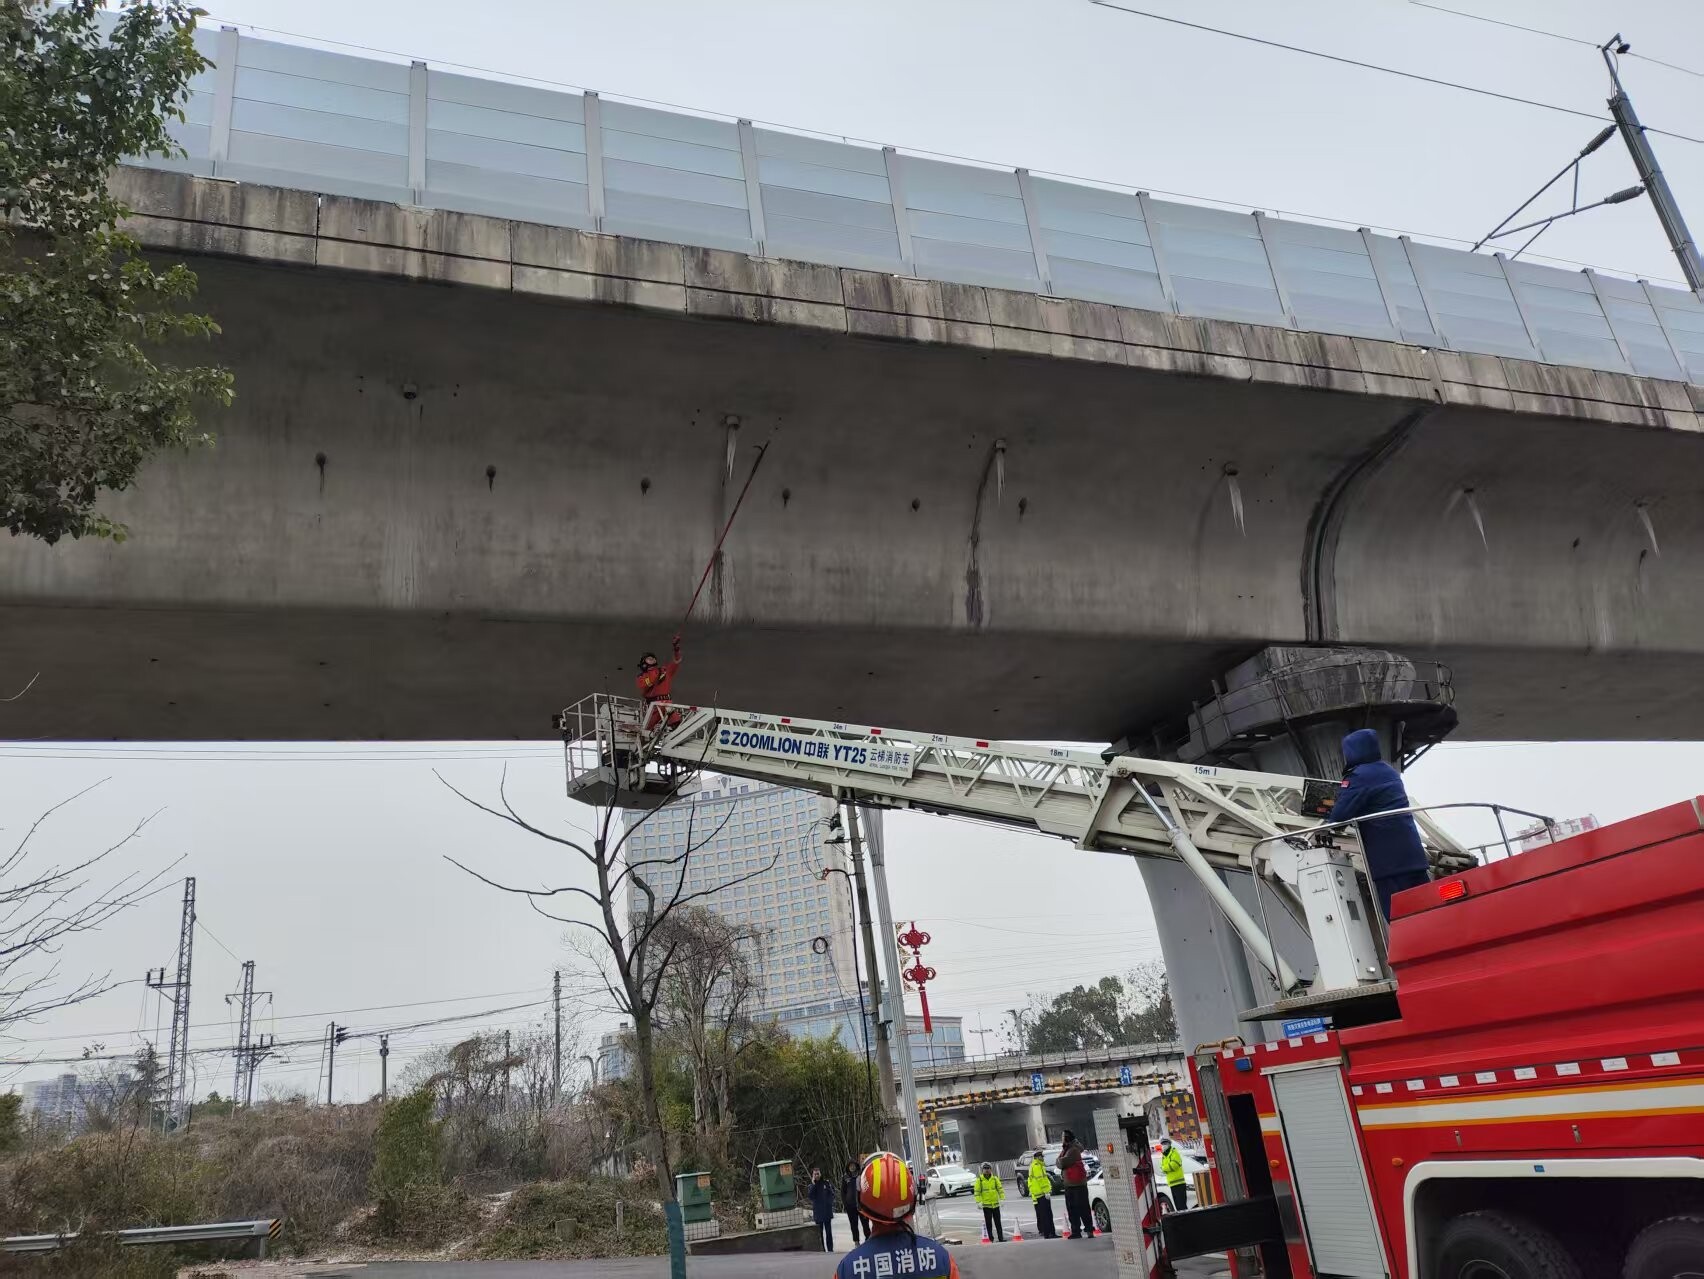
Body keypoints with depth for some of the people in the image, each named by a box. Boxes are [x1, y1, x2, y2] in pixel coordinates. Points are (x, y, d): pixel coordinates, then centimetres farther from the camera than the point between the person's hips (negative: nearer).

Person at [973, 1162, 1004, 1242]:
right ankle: (991, 1239, 8)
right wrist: (978, 1202, -13)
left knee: (998, 1222, 8)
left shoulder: (995, 1178, 4)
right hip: (986, 1205, -2)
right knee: (988, 1223, 1)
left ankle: (1001, 1238, 13)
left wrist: (1002, 1198, -6)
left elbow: (1000, 1188, 4)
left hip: (995, 1204, 2)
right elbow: (977, 1191, -5)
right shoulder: (979, 1179, -4)